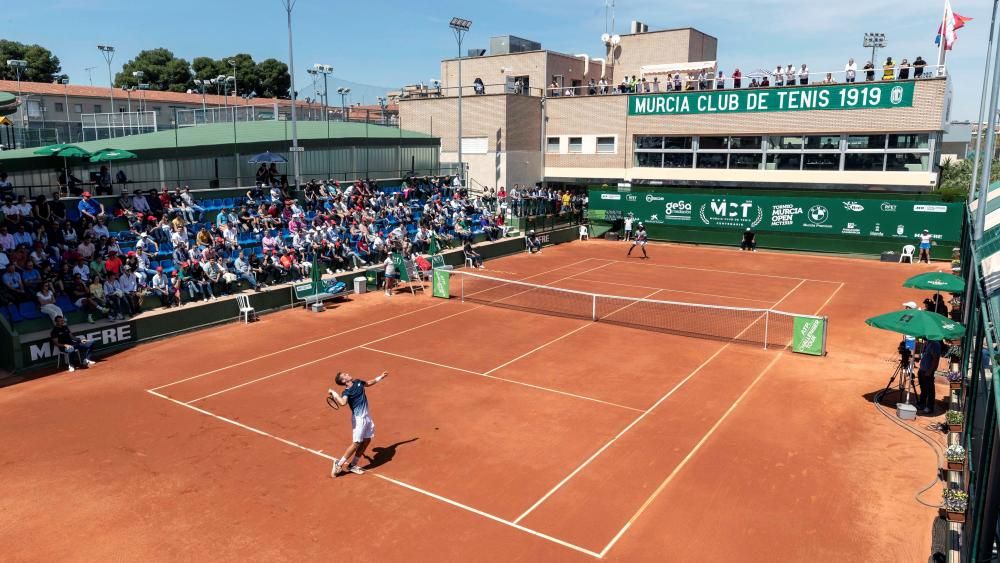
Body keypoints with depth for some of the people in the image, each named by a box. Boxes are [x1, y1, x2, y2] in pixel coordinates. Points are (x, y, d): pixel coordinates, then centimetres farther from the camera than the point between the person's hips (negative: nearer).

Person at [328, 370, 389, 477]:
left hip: (367, 416, 8)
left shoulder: (358, 382, 5)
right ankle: (338, 464, 7)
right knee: (356, 443, -8)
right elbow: (342, 402, -40)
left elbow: (368, 383, 27)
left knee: (366, 441, 11)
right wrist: (334, 393, -31)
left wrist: (380, 377, 31)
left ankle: (353, 465, 21)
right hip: (358, 419, -8)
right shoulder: (346, 392, -18)